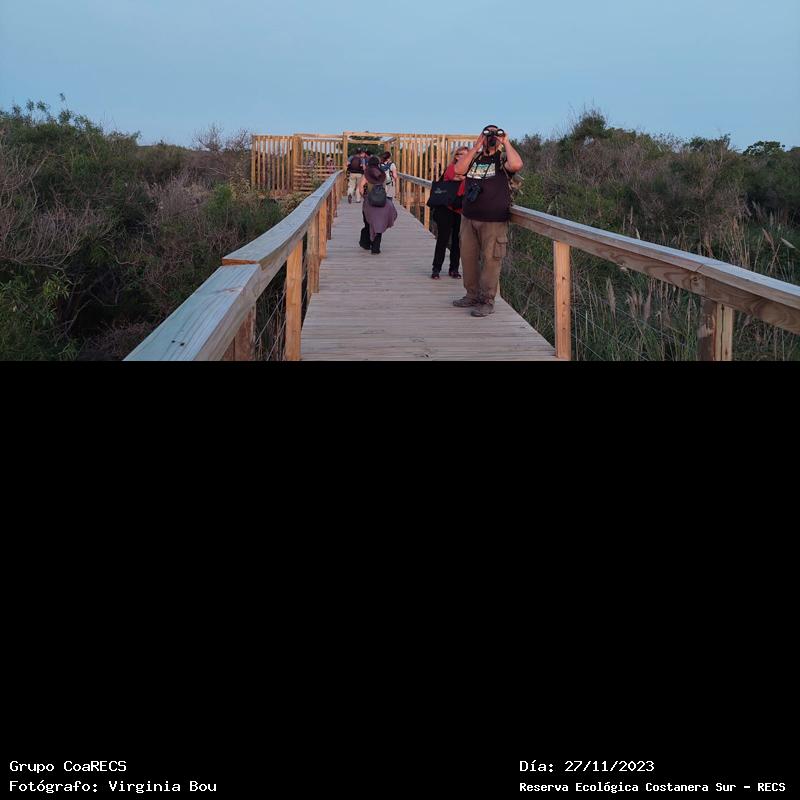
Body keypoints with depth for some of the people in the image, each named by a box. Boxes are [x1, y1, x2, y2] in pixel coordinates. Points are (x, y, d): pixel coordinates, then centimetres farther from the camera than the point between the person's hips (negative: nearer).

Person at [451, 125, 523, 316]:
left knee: (490, 260, -4)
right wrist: (475, 148, -3)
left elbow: (517, 165, -22)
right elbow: (458, 170, -4)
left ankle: (487, 301, 2)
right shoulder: (474, 158, 14)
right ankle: (472, 295, 23)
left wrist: (506, 143, -9)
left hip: (494, 221, -5)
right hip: (469, 218, 5)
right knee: (468, 257, 10)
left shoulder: (503, 158, 1)